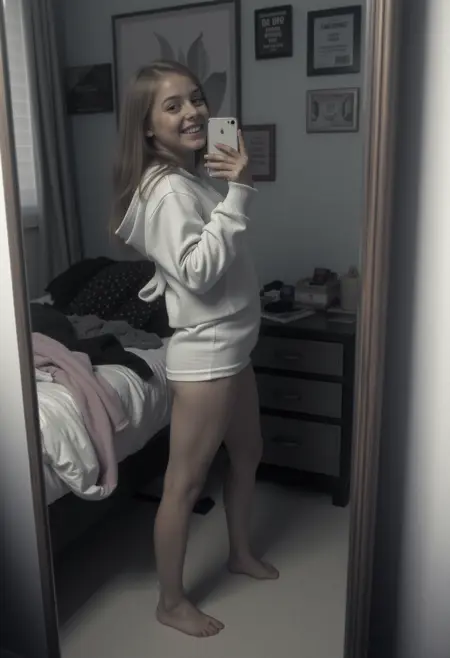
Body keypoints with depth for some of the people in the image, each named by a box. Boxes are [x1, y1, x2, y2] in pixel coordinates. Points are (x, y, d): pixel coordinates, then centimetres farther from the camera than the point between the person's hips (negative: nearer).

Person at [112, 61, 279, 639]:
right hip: (205, 353, -10)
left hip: (232, 346, 10)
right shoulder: (167, 189, -19)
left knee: (247, 454, 24)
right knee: (185, 483, 4)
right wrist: (239, 191, -27)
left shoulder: (194, 175, 11)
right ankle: (171, 602, 23)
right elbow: (200, 272, -29)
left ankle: (240, 553, 47)